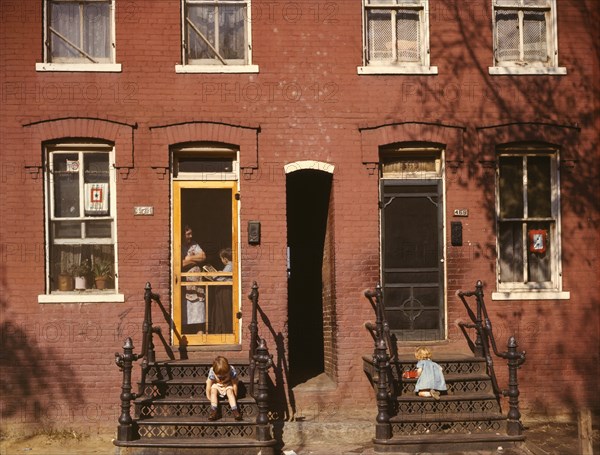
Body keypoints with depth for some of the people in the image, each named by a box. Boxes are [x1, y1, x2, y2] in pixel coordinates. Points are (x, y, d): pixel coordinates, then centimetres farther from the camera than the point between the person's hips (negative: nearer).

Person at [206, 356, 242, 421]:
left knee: (230, 391, -29)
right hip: (216, 386, 0)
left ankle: (234, 409, -34)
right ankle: (214, 410, -33)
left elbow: (235, 385, -19)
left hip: (228, 385, 0)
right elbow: (208, 386, -18)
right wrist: (209, 397, -16)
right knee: (213, 390, -28)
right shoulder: (212, 372, -28)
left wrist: (234, 395, -15)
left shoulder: (232, 371, -29)